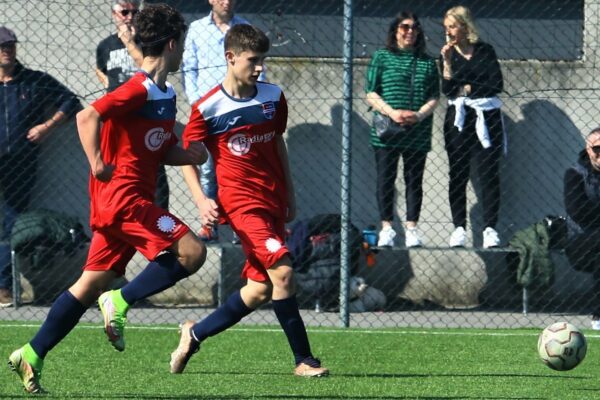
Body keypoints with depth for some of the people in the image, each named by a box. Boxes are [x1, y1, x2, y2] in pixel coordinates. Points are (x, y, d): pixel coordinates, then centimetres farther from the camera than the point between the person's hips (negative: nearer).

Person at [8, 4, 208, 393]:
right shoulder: (140, 88, -14)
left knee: (93, 283, 8)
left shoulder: (165, 94, 16)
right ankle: (121, 302, -8)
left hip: (132, 199, 9)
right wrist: (97, 164, -23)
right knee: (192, 251, -16)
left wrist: (189, 154, 4)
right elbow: (88, 116, -23)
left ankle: (32, 355, 9)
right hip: (123, 196, -9)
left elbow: (166, 150, 24)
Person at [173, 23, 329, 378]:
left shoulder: (273, 98, 6)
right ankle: (304, 360, -15)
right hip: (242, 202, -6)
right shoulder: (208, 108, -9)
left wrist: (290, 194, 20)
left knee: (261, 289, 6)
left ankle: (195, 334, 23)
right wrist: (201, 200, -14)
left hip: (273, 202, 6)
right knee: (282, 272, -20)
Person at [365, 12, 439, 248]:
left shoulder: (427, 62, 12)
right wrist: (392, 113, -14)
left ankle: (411, 229, 4)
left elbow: (434, 97, 8)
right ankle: (386, 228, 0)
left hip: (418, 132, 2)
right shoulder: (381, 57, 6)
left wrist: (419, 115, -12)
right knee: (385, 179, -3)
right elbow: (371, 95, 1)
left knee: (414, 181, 2)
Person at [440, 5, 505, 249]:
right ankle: (459, 228, 1)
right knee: (458, 175, -1)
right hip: (458, 119, 2)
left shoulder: (485, 51, 5)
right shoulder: (448, 54, 9)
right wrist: (447, 62, -11)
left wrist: (467, 89, -1)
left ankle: (490, 229, -9)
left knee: (488, 173, -7)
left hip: (486, 119, -2)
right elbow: (447, 89, -2)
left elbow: (496, 85, -2)